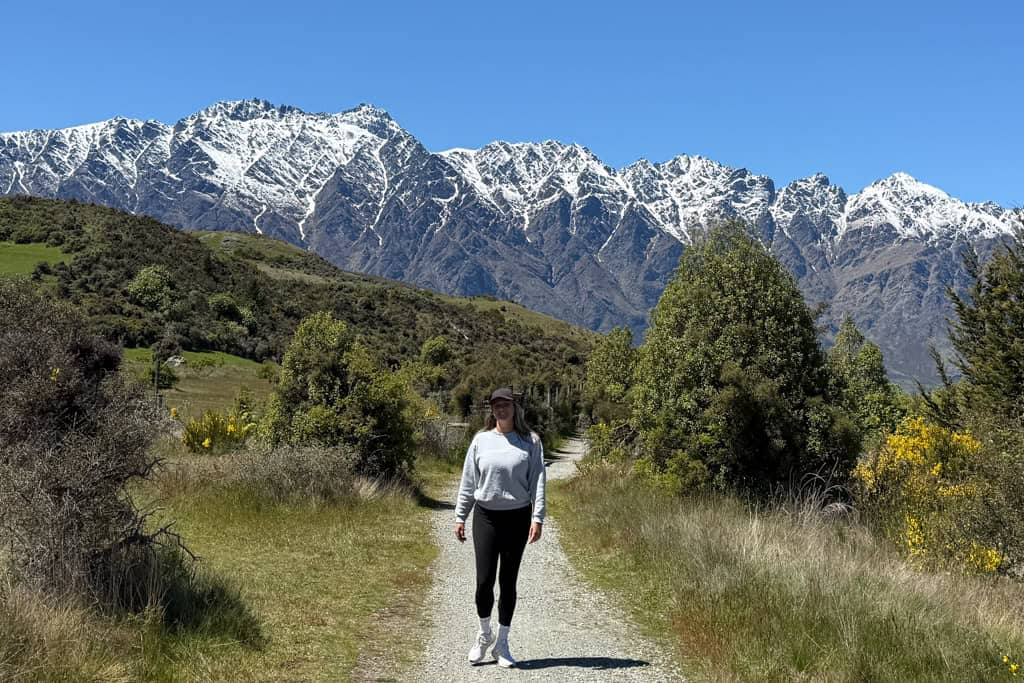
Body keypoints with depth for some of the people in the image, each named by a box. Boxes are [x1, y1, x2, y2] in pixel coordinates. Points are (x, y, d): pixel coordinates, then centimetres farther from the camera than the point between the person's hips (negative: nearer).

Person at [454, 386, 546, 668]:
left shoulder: (531, 441, -1)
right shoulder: (481, 440, 3)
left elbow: (537, 482, -5)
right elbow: (468, 481, 6)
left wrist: (537, 518, -13)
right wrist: (460, 516, 4)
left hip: (517, 518, -1)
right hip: (485, 517, 1)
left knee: (508, 582, 7)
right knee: (484, 581, -3)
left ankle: (502, 643, 21)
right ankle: (484, 634, 23)